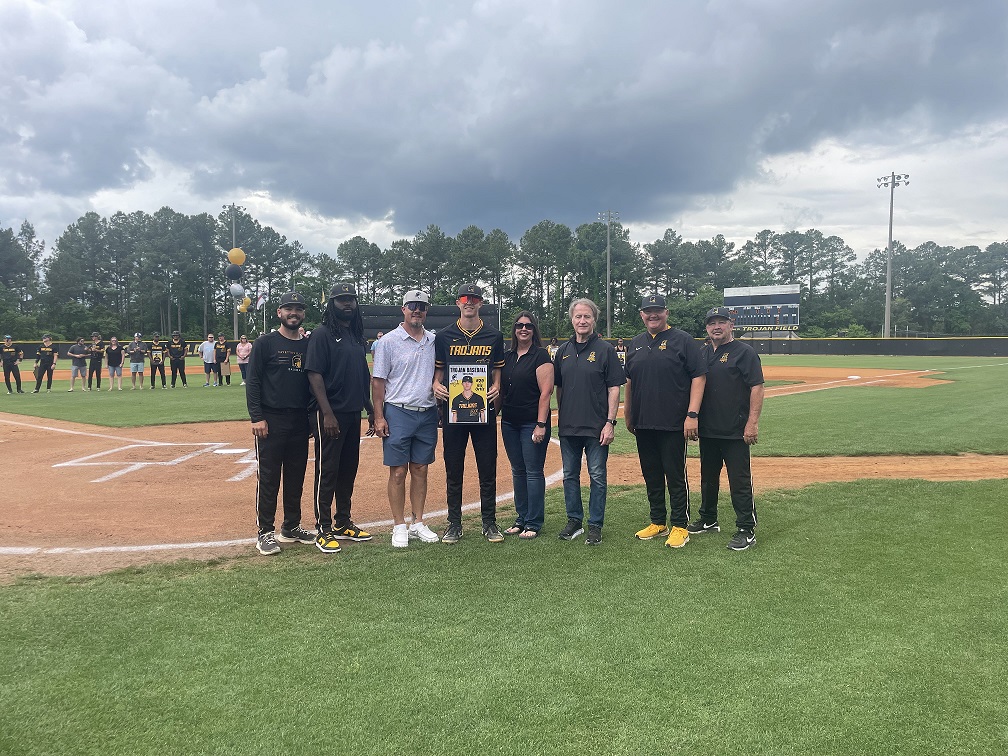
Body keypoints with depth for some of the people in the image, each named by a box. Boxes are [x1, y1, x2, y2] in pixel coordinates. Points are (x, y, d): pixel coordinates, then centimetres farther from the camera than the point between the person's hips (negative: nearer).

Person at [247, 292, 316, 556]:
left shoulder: (308, 345, 11)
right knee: (268, 478, -1)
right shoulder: (266, 342, -2)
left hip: (300, 422, 5)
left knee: (296, 477, 11)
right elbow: (252, 381, -6)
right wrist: (256, 417, -13)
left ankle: (291, 528, 24)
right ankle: (265, 533, 8)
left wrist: (313, 418, 11)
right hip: (271, 421, -5)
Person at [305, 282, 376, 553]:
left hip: (353, 414, 7)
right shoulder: (323, 334, -7)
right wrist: (327, 414, -21)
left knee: (348, 470, 14)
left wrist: (370, 410, 17)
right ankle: (323, 530, 7)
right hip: (329, 414, -7)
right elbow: (314, 375, -14)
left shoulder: (359, 337, 15)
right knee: (327, 471, -2)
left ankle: (343, 524, 26)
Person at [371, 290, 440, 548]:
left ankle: (418, 523, 19)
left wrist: (441, 410, 11)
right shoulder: (389, 341, -2)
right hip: (398, 413, -4)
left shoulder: (434, 341, 10)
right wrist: (379, 417, -9)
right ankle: (399, 526, 10)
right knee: (398, 471, 0)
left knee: (420, 469, 10)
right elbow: (378, 381, -4)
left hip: (427, 414, 4)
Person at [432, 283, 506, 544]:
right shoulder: (444, 336, 5)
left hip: (484, 410, 0)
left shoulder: (494, 336, 7)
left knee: (488, 468, 4)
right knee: (453, 469, 6)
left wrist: (496, 387, -8)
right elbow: (438, 369, 11)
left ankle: (489, 522, 17)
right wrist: (436, 385, -9)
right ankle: (454, 524, 17)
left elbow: (499, 370, 12)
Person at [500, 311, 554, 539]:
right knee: (517, 471, 13)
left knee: (533, 472, -2)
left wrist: (541, 424, -18)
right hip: (509, 423, 7)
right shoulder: (507, 356, 12)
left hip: (532, 423, -7)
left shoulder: (540, 356, -7)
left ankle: (534, 523, 6)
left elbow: (546, 392, -13)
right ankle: (521, 518, 23)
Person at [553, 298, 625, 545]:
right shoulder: (563, 351, 10)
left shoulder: (605, 349, -3)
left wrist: (610, 422, -12)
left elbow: (614, 388, -6)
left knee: (597, 477, 2)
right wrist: (561, 416, 12)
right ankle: (574, 521, 25)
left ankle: (596, 525, 12)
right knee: (570, 476, 12)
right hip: (568, 426, 5)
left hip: (596, 427, -5)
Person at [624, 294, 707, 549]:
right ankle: (658, 522, 25)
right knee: (651, 475, 13)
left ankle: (679, 526, 10)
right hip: (643, 424, 6)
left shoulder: (683, 340, -4)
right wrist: (628, 415, 17)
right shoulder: (636, 343, 14)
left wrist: (692, 414, -16)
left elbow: (698, 377, -8)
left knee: (675, 476, -1)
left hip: (672, 423, -6)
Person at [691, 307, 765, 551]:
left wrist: (752, 423, -18)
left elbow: (757, 388, -11)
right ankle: (708, 520, 32)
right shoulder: (701, 354, 13)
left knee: (740, 481, -3)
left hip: (735, 431, -7)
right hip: (707, 430, 7)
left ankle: (746, 529, 5)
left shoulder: (744, 352, -6)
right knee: (708, 477, 17)